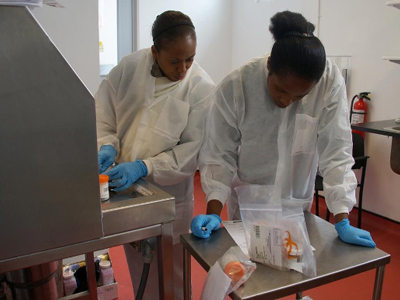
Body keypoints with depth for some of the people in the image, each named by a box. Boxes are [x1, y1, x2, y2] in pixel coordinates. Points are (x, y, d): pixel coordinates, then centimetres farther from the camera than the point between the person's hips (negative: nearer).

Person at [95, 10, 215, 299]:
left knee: (171, 270, 13)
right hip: (124, 188, 3)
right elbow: (103, 116, 3)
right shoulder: (128, 68, -6)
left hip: (170, 194, -2)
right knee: (138, 265, 20)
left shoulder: (202, 88, -14)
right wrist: (108, 146, -16)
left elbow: (193, 149, -14)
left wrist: (143, 167, -24)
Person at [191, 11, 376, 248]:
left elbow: (336, 152, -19)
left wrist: (343, 222, -21)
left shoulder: (330, 82, -22)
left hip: (297, 204, 1)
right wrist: (214, 212, -24)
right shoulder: (234, 88, -23)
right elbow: (220, 155, -16)